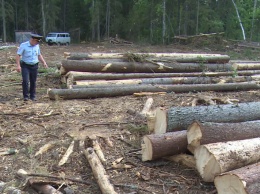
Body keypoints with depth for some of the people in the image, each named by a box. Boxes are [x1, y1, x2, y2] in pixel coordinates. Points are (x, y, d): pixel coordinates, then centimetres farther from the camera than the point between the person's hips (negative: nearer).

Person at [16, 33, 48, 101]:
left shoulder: (37, 46, 6)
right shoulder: (23, 45, -10)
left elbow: (39, 55, 18)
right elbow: (18, 55, -11)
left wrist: (44, 62, 6)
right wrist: (18, 65, -21)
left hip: (34, 66, 4)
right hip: (25, 66, -4)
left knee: (33, 82, 7)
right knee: (25, 81, -13)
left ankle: (33, 96, 17)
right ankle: (26, 96, -3)